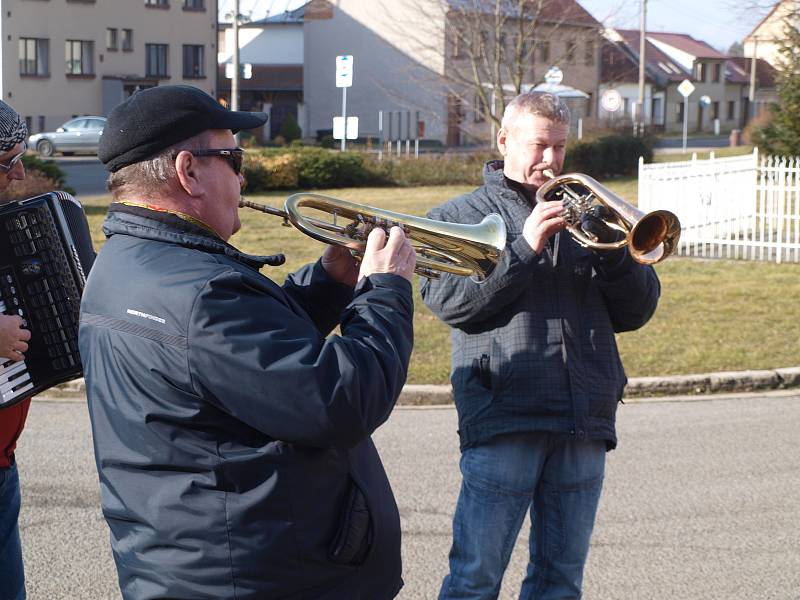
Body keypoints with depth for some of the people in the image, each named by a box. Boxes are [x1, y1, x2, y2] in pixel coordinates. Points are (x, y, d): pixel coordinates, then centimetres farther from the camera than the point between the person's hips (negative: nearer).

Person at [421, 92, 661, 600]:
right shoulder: (461, 215, 11)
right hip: (504, 419, -4)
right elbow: (448, 301, -7)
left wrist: (610, 247, -6)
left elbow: (637, 311, 12)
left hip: (585, 422, 4)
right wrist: (525, 247, -14)